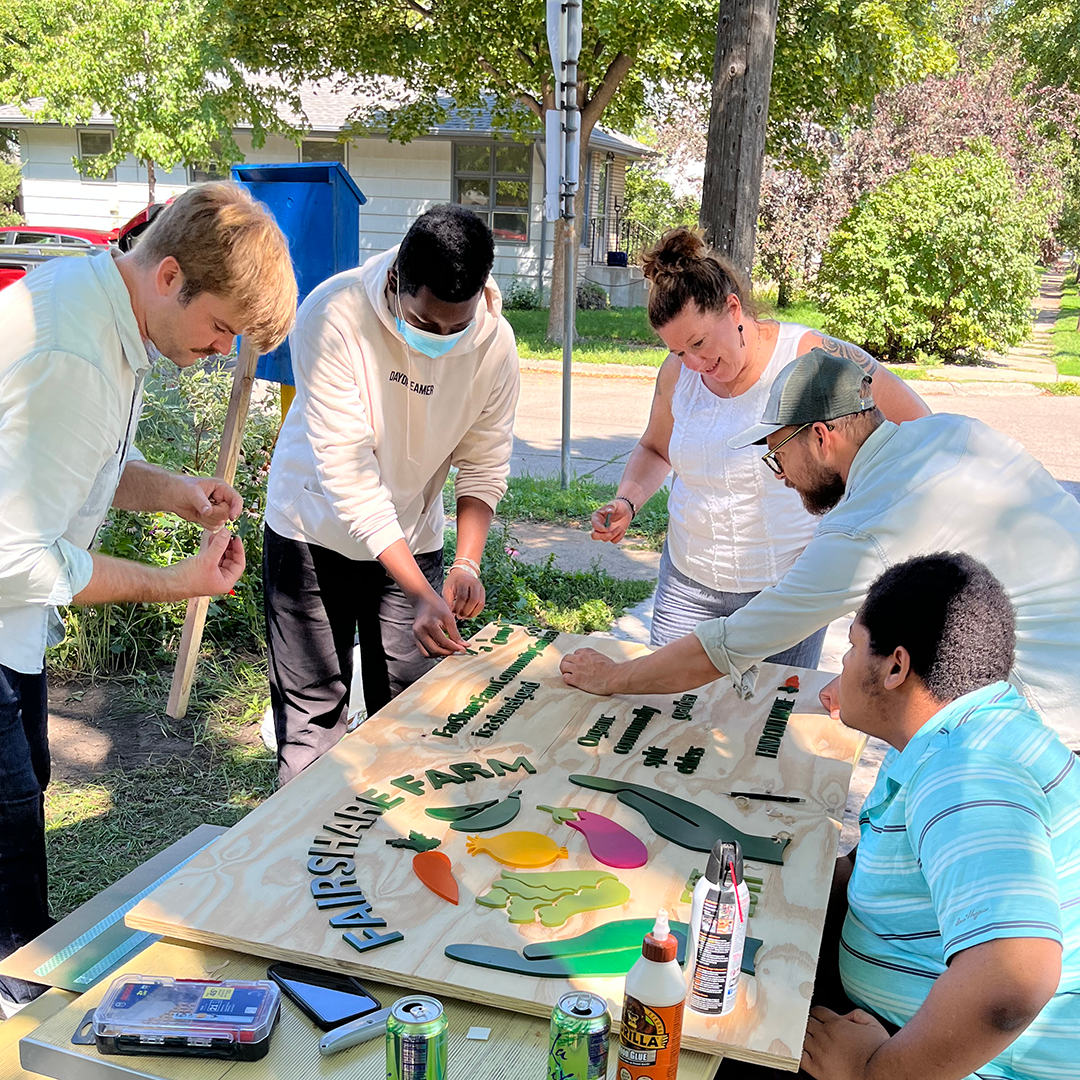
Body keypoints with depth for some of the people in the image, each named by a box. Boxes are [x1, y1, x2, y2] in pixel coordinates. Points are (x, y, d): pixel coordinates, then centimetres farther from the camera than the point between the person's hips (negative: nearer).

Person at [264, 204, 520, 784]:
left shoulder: (494, 340, -15)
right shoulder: (334, 315, -27)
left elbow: (483, 465, -5)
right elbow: (348, 473, -30)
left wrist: (466, 564, -22)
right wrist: (420, 593, -35)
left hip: (411, 539, 3)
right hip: (316, 533, -3)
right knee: (312, 716, 2)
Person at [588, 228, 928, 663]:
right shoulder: (678, 372, -1)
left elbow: (920, 430, -6)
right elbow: (654, 449, 17)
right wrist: (627, 501, -3)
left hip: (789, 586, -3)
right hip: (688, 582, 4)